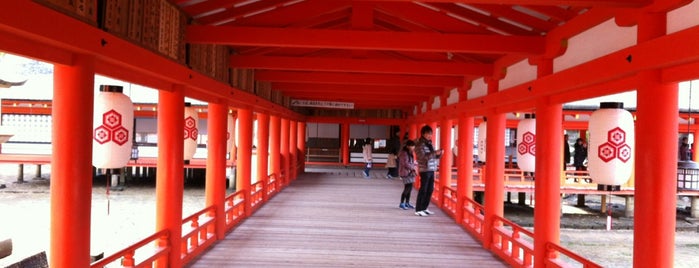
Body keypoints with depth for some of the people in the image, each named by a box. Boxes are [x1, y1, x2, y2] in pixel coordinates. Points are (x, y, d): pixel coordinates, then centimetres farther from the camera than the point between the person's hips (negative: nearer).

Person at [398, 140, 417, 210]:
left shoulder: (410, 153, 14)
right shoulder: (404, 153, -15)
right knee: (407, 188, -10)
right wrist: (414, 167, -9)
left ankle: (407, 203, 20)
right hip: (405, 172, -9)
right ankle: (401, 204, 0)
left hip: (410, 172, 9)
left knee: (409, 188, 10)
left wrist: (415, 164, 1)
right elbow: (406, 164, -19)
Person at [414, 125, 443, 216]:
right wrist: (435, 153, -26)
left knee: (430, 190, 9)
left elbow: (434, 156, 17)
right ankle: (418, 210, 3)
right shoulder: (419, 145, -8)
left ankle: (424, 208, 20)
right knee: (423, 190, -4)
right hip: (425, 170, -8)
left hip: (431, 170, 8)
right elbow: (423, 157, -19)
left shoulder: (430, 143, 15)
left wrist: (439, 154, -4)